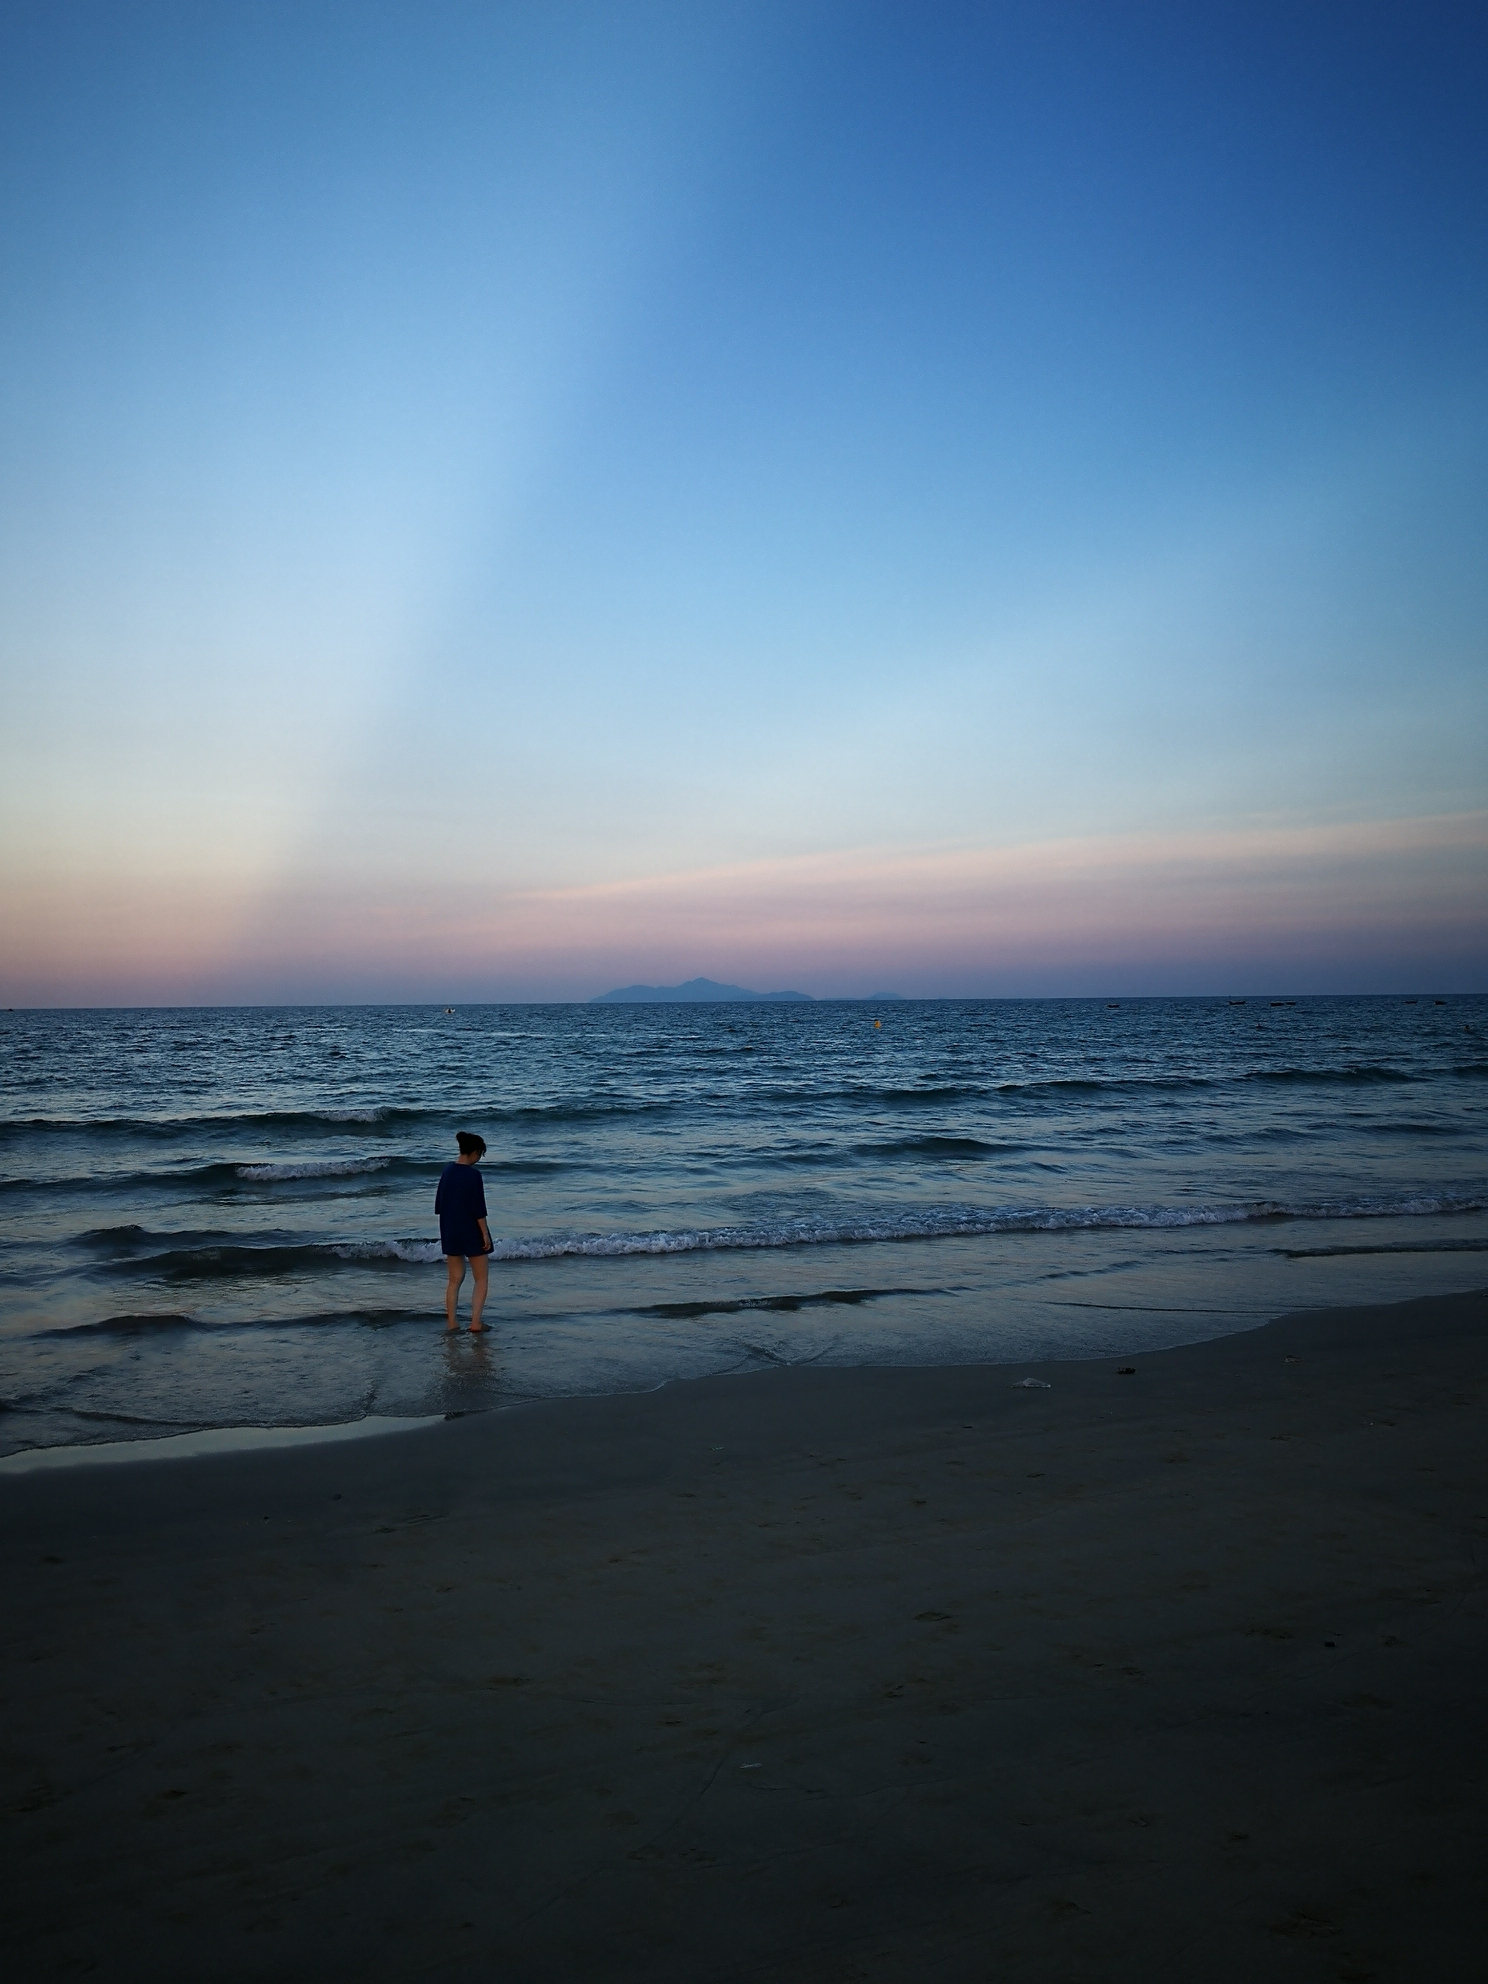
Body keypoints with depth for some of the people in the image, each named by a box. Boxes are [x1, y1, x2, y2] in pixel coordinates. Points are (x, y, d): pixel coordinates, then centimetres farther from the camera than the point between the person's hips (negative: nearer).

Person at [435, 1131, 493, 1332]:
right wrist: (485, 1234, -11)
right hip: (471, 1232, -6)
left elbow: (439, 1204, 10)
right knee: (481, 1278, 7)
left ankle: (451, 1322, 15)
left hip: (450, 1231, 6)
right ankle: (475, 1322, 0)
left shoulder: (447, 1171, 3)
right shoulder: (473, 1174, -17)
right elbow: (478, 1208, -17)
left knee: (454, 1279, 15)